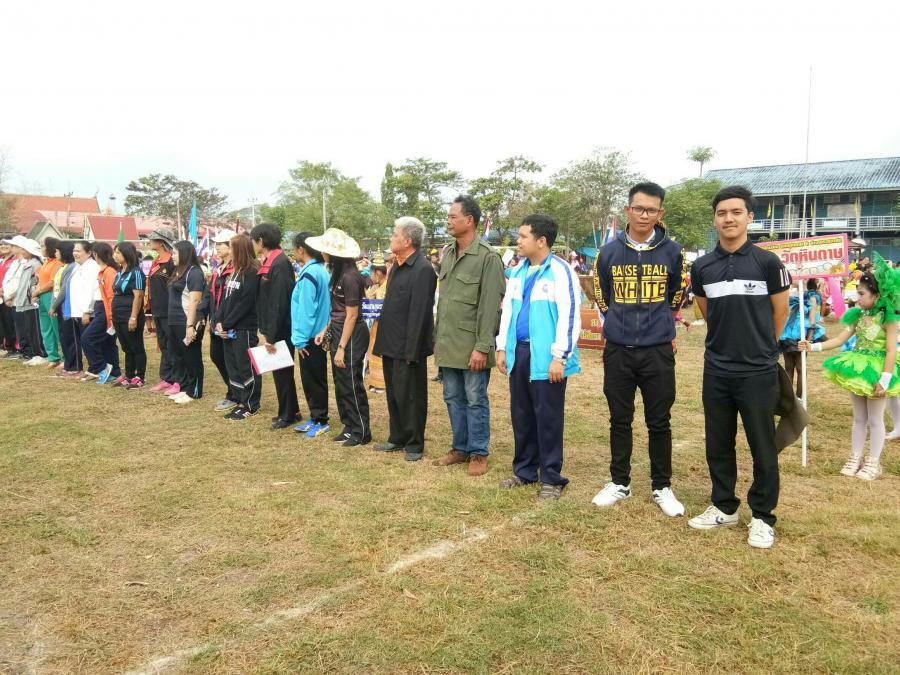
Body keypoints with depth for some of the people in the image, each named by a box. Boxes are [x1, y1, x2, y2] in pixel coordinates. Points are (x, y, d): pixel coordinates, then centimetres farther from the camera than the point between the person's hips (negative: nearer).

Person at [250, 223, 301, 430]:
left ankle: (288, 414, 15)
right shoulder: (270, 263, 10)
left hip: (281, 331, -9)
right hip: (274, 330, 9)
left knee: (282, 372, 2)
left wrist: (271, 336, -21)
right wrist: (264, 331, 13)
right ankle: (290, 411, 28)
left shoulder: (280, 264, -19)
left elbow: (278, 303, -22)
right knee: (280, 371, 16)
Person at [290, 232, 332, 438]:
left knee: (313, 380, 0)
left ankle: (321, 421, 9)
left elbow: (306, 310, -20)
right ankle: (315, 417, 24)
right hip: (318, 334, 9)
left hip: (310, 337, -9)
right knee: (311, 379, 15)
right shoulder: (321, 270, 10)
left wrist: (301, 339, -16)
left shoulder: (309, 274, -19)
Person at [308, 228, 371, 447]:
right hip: (338, 331, 9)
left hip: (352, 335, -9)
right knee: (341, 383, 15)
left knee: (351, 383, 1)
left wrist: (341, 348, -16)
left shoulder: (350, 277, -20)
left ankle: (361, 433, 13)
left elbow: (352, 315, -18)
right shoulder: (338, 272, 8)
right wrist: (326, 330, 11)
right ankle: (349, 427, 26)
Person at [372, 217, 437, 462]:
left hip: (407, 347, -9)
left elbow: (418, 313, -21)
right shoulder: (398, 266, 12)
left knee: (410, 397, 2)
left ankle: (414, 444, 15)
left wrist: (411, 350, -22)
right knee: (394, 394, 18)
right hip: (391, 345, 9)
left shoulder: (422, 269, -17)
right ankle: (397, 438, 31)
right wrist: (383, 341, 14)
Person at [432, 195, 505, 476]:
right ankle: (461, 448, 28)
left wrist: (482, 347, -18)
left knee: (476, 400, 4)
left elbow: (490, 306, -15)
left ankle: (478, 453, 17)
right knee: (453, 398, 15)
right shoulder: (447, 254, 11)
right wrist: (437, 337, 13)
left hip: (472, 346, -7)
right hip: (448, 345, 7)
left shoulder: (488, 257, -11)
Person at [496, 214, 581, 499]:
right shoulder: (518, 271, 13)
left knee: (548, 418, 2)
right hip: (518, 353, 7)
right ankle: (524, 470, 28)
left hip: (546, 357, -7)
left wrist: (560, 358, -16)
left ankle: (551, 477, 14)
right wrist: (502, 348, 13)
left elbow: (570, 317, -13)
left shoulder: (561, 271, -9)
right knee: (521, 415, 14)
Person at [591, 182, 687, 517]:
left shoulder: (672, 252, -2)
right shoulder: (608, 253, 0)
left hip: (658, 351, -1)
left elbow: (676, 297, 13)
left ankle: (662, 487, 21)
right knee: (619, 420, 11)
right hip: (617, 351, 1)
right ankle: (619, 482, 25)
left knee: (659, 423, 7)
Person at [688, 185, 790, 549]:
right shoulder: (701, 266, 3)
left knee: (762, 447, 6)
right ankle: (724, 507, 29)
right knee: (718, 444, 13)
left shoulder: (767, 262, -7)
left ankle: (762, 516, 21)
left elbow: (780, 311, 5)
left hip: (758, 371, -3)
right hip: (716, 371, 3)